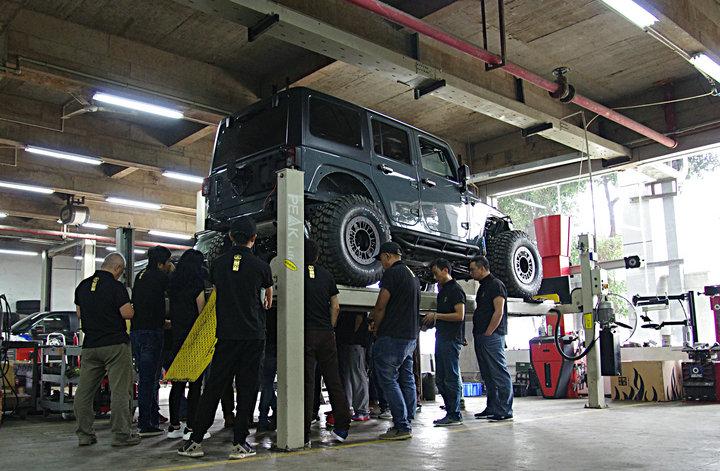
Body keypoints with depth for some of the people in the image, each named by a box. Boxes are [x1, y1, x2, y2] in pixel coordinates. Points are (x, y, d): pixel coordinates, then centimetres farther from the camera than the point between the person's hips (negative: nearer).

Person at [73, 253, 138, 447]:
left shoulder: (83, 286, 10)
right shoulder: (116, 286, -11)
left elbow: (79, 313, 19)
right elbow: (127, 313, -16)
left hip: (90, 345, 6)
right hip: (115, 344, -6)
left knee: (84, 390, 12)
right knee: (120, 390, -1)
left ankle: (84, 434, 16)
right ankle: (121, 434, 0)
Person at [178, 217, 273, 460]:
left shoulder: (218, 263, 4)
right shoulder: (260, 266, -1)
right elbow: (268, 295, 20)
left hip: (226, 335, 2)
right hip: (253, 335, -2)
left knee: (213, 387, 8)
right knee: (246, 389, 5)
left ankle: (195, 441, 10)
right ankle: (239, 443, 7)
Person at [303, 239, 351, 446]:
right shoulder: (326, 275, 8)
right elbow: (335, 307, 8)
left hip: (305, 333, -3)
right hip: (326, 334, 3)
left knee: (307, 383, -1)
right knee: (334, 381, 10)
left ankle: (304, 434, 1)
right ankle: (342, 428, 14)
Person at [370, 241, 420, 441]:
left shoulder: (392, 273, -11)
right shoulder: (413, 276, 18)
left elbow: (380, 306, -13)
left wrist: (376, 328, 3)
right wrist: (378, 321, 21)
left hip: (393, 337, -9)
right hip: (411, 336, 9)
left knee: (389, 381, -4)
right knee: (407, 380, 12)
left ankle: (402, 427, -6)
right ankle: (407, 423, 16)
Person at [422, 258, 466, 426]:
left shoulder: (455, 290, -8)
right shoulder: (442, 292, 21)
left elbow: (459, 315, -17)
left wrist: (436, 316, -16)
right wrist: (432, 321, 11)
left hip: (452, 339, -10)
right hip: (441, 337, 10)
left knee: (452, 378, -7)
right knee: (440, 379, 10)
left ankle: (455, 415, -3)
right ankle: (450, 411, 16)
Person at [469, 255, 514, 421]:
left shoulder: (496, 285, -8)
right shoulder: (483, 287, 21)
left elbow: (499, 312, -16)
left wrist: (487, 333, -17)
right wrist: (478, 334, 16)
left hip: (492, 336, -10)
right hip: (481, 338, 10)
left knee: (500, 374, -7)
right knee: (488, 375, 12)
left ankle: (505, 411, -5)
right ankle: (492, 409, 17)